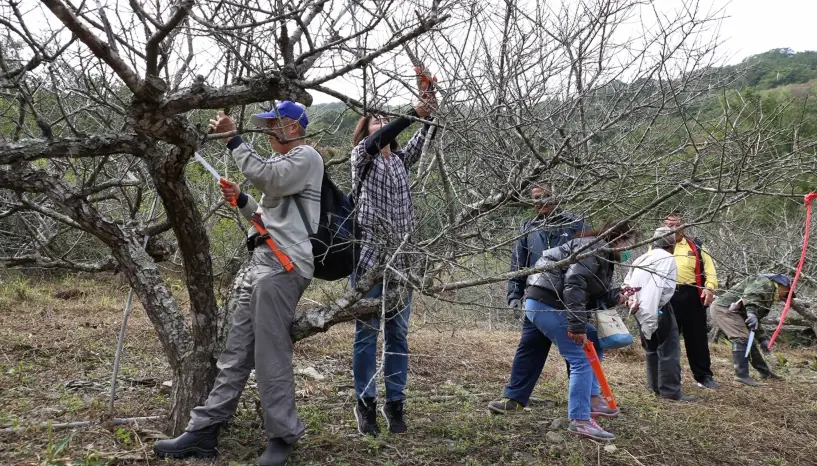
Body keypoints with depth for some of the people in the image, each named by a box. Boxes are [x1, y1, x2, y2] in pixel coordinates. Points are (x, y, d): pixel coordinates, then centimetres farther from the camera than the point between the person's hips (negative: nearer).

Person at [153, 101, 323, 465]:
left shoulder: (306, 156, -1)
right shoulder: (281, 162, 29)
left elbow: (265, 177, -19)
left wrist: (233, 138, -13)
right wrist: (241, 200, 12)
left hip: (283, 267, -10)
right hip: (262, 262, 10)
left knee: (271, 355, -9)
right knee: (236, 351, 5)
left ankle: (283, 436, 2)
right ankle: (204, 431, 7)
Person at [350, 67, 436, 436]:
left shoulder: (401, 159, 17)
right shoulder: (361, 156, 5)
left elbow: (426, 137, 3)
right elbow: (378, 141, -16)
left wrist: (428, 100, -11)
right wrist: (412, 112, -23)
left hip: (401, 258, 4)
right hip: (370, 255, -4)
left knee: (398, 333, 6)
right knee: (367, 331, 0)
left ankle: (395, 403, 14)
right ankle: (365, 403, 10)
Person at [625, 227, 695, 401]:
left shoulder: (641, 259, 19)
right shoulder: (668, 258, -4)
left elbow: (627, 282, 13)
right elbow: (667, 288, -15)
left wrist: (632, 301, 8)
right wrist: (656, 307, -13)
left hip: (639, 308, 8)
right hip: (657, 308, -7)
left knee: (651, 347, 18)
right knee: (669, 348, -2)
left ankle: (655, 386, 23)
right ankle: (671, 391, -2)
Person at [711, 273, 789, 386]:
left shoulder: (769, 297, 27)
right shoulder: (766, 282, -4)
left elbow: (756, 322, 27)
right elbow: (750, 294, -26)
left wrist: (763, 339, 20)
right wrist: (752, 312, -40)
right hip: (724, 307, -11)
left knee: (749, 341, 17)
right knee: (741, 338, -19)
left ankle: (765, 372, 29)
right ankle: (742, 374, -21)